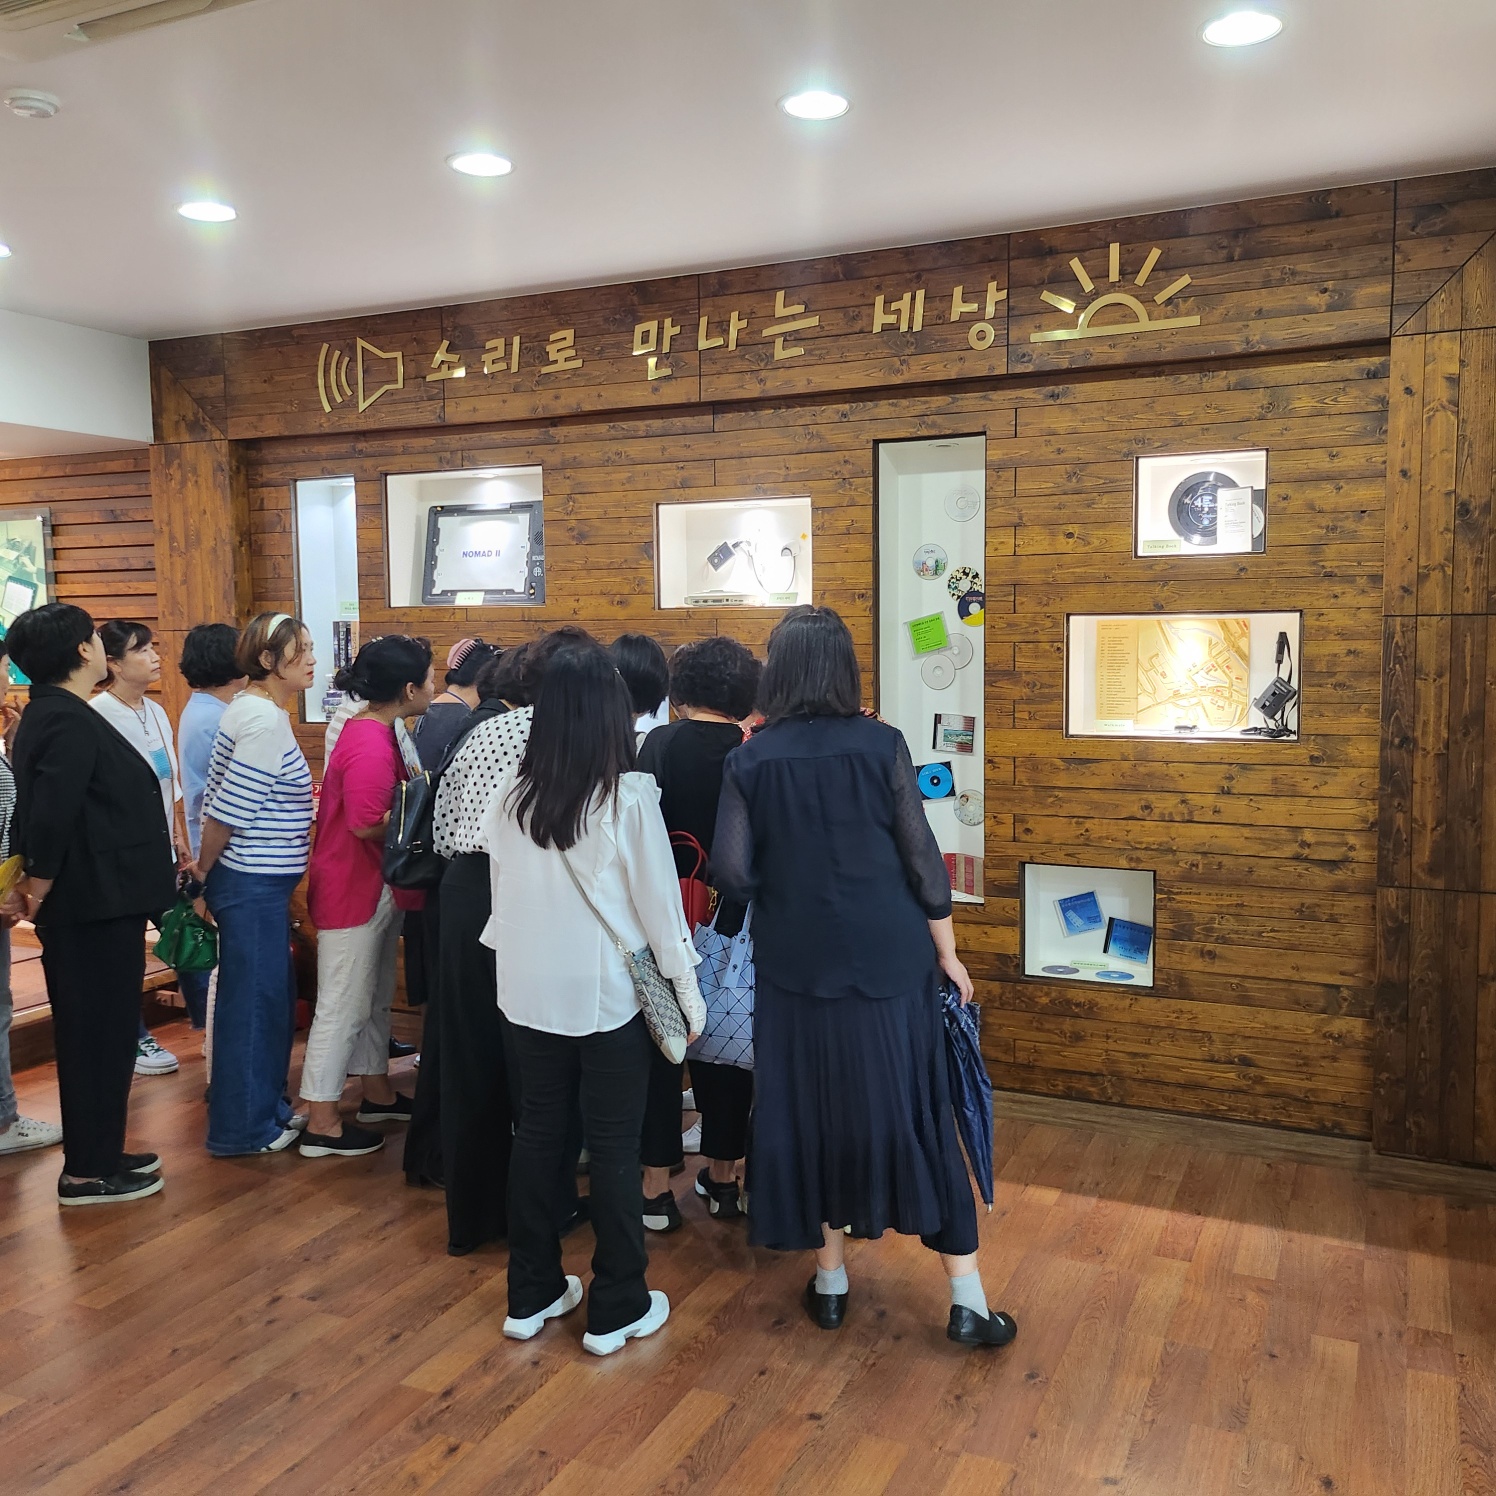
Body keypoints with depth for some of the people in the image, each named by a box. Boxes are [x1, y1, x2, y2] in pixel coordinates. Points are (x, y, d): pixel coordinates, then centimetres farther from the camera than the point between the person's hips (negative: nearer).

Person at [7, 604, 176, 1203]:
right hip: (96, 906, -10)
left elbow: (38, 809, 15)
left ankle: (98, 1153, 30)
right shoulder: (70, 722, -19)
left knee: (94, 1033, 18)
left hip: (92, 904, 10)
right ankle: (89, 1173, 12)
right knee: (101, 1034, 1)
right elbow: (50, 815, -26)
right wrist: (39, 890, -13)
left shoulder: (46, 714, 12)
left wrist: (36, 884, 15)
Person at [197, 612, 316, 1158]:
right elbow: (226, 811, -21)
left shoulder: (250, 708, 10)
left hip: (256, 881, 10)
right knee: (253, 1000, 2)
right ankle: (242, 1128, 15)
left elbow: (220, 800, 12)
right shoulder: (266, 722, -20)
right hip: (253, 883, -10)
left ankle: (264, 1105, 32)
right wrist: (206, 871, -8)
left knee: (273, 995, 18)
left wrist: (207, 871, 13)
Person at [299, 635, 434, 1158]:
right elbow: (367, 824, -29)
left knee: (375, 997, 21)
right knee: (343, 1007, 0)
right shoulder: (370, 745, -24)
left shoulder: (374, 731, 9)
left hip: (377, 887, 11)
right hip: (353, 889, -10)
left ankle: (378, 1094, 36)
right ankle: (322, 1125, 11)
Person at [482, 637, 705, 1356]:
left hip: (528, 993, 4)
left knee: (538, 1133, 16)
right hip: (607, 996, -4)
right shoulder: (629, 796, -16)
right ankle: (616, 1309, 20)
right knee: (613, 1148, 8)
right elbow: (659, 900, -10)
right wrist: (688, 990, 1)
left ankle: (531, 1295, 29)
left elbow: (501, 890, 8)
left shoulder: (511, 792, -3)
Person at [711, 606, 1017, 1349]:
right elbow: (921, 857, -6)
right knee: (912, 1112, 7)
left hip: (796, 967, 1)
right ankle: (967, 1299, 14)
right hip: (887, 961, -1)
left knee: (810, 1111, 14)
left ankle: (829, 1279, 27)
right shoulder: (882, 744, -7)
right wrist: (946, 950, 4)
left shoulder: (749, 761, -5)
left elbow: (731, 872, -8)